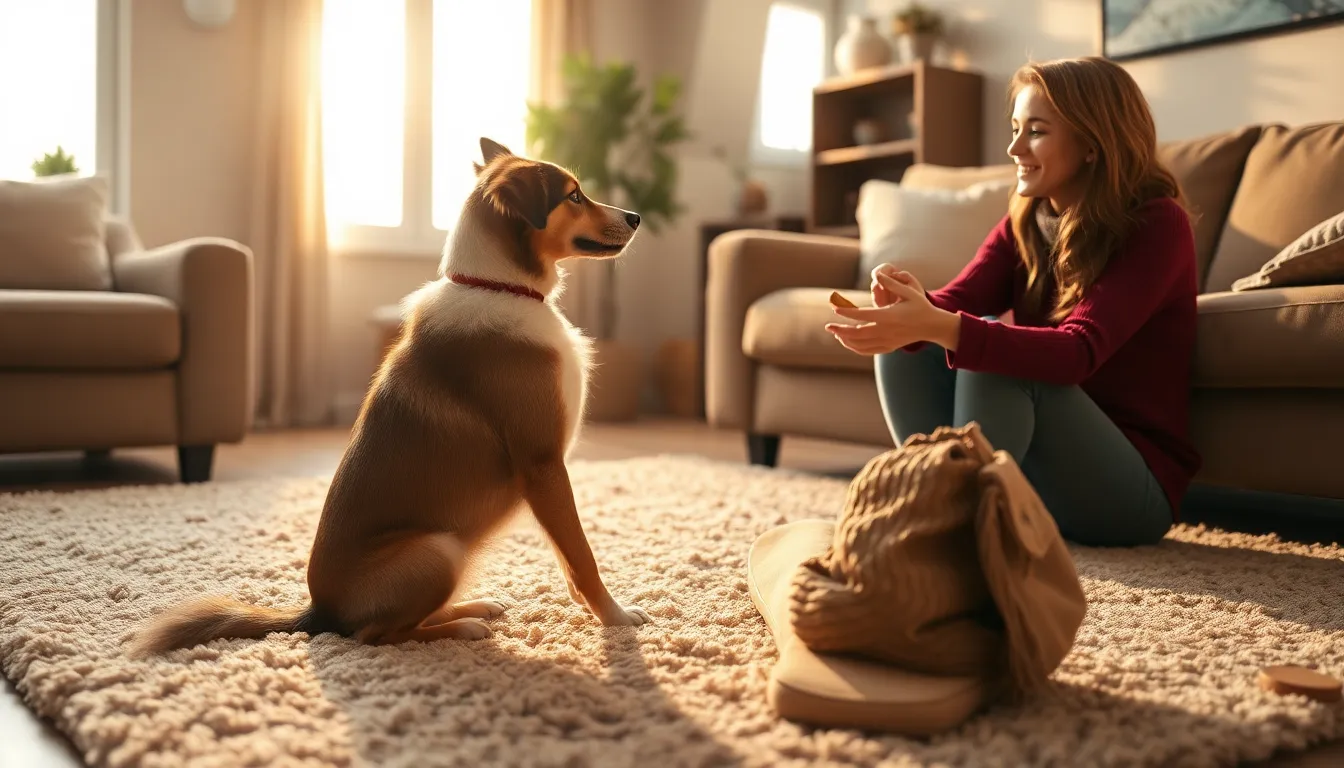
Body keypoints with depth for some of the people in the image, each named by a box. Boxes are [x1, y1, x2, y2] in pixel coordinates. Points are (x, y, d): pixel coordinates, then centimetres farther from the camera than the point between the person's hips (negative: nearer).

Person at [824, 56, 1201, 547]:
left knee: (998, 359, -28)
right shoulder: (1024, 224, 5)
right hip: (1027, 471, 6)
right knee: (908, 346, -9)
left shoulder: (1158, 225, -14)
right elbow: (955, 303, -11)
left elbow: (1078, 351, -29)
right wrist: (912, 310, -36)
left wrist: (938, 327, -42)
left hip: (1134, 490, -6)